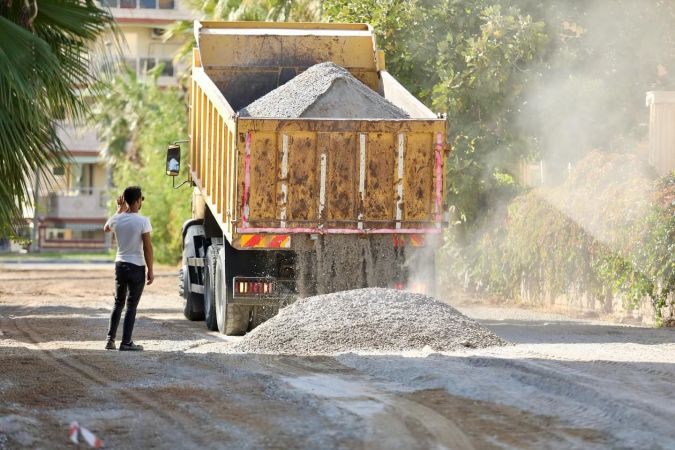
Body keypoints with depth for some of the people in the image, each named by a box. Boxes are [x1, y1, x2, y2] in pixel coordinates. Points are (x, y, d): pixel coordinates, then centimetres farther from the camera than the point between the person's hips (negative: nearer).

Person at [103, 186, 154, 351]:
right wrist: (150, 270, -7)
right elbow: (147, 247, -14)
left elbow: (106, 228, 23)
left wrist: (120, 209, 25)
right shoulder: (143, 221, -15)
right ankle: (126, 342, 0)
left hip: (120, 265, 4)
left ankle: (110, 340, 13)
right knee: (131, 306, 1)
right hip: (137, 267, -4)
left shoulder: (117, 219, -2)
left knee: (118, 303, 17)